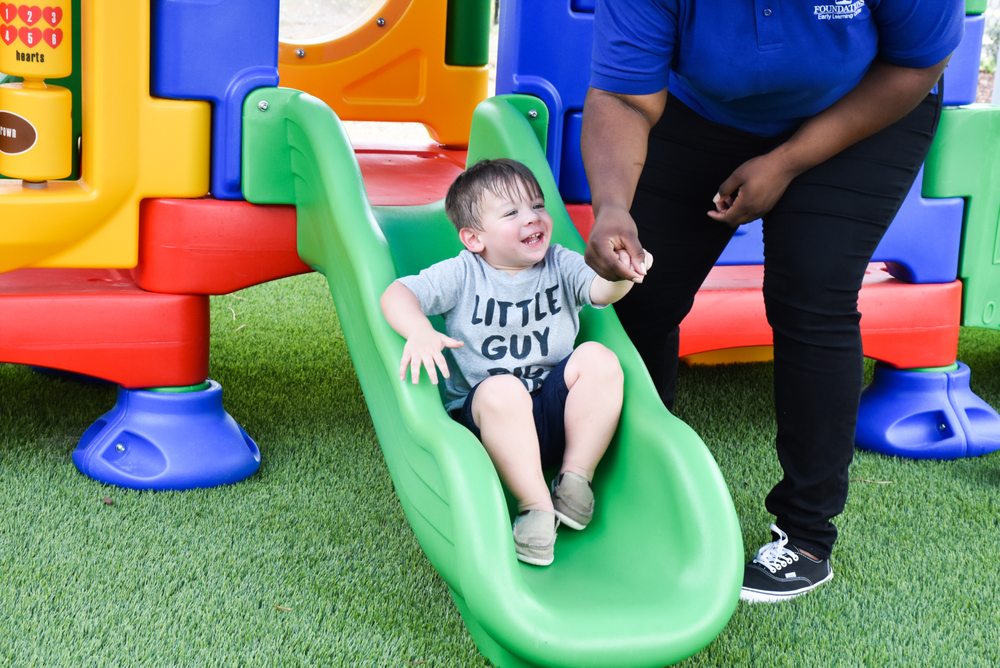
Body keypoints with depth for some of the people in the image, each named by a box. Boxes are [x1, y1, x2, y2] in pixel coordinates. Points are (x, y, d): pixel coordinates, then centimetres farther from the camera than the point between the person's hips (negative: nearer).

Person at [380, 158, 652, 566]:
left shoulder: (560, 265, 4)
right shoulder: (463, 275, -3)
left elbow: (599, 290, -16)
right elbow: (397, 294, -12)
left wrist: (619, 275, -41)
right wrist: (419, 332, -35)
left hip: (556, 408, 3)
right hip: (490, 414, -3)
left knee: (599, 359, -23)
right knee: (502, 390, -36)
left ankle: (576, 476, -15)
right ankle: (536, 505, -26)